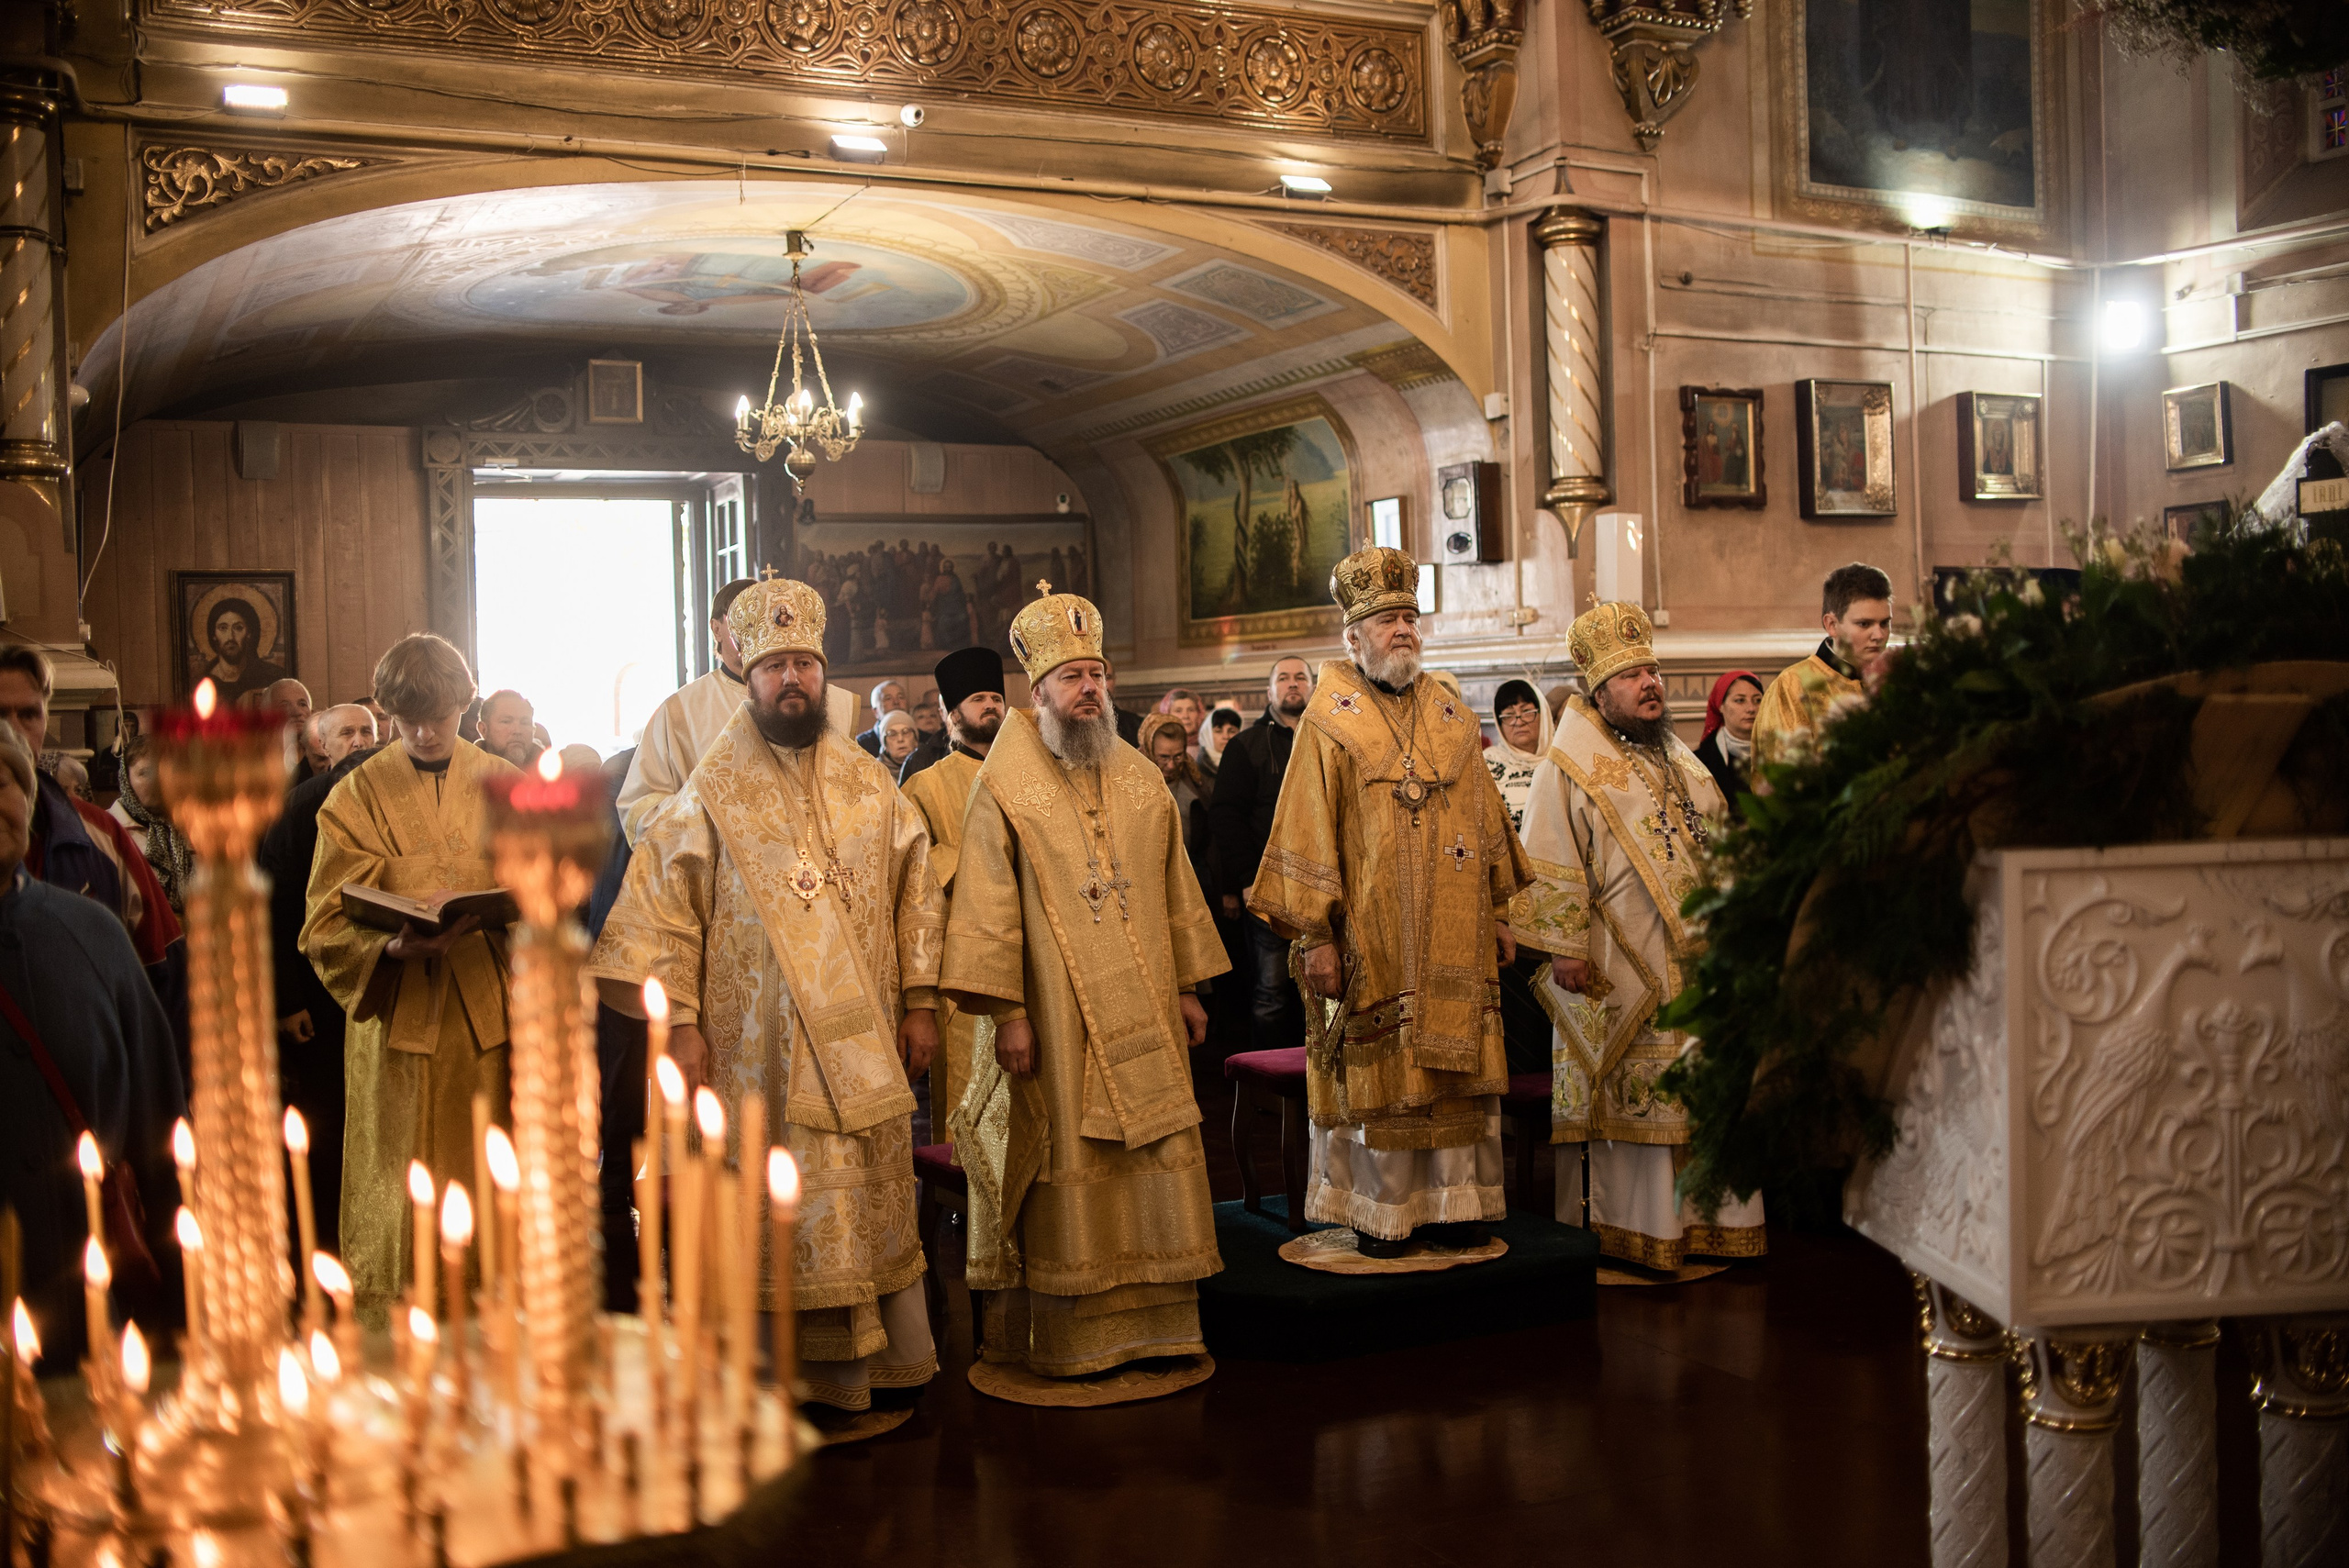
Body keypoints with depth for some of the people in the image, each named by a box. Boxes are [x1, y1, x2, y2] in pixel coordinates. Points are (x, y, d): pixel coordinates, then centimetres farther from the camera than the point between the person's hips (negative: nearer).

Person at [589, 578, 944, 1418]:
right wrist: (678, 1023, -9)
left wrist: (920, 1002, 7)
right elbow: (663, 909, -3)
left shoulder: (871, 787, 8)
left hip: (863, 1042, 3)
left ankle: (886, 1360, 22)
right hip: (756, 1047, -3)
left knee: (873, 1201, 9)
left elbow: (917, 894, 12)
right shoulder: (712, 795, -1)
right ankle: (783, 1374, 11)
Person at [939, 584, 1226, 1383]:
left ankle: (1152, 1322, 18)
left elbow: (1175, 890, 14)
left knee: (1153, 1162, 7)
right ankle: (1064, 1339, 10)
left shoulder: (1142, 780, 11)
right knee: (1064, 1172, 0)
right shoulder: (1003, 788, -5)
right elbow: (988, 906, -9)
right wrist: (1006, 1012, -14)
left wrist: (1188, 987, 11)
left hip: (1142, 1015, 5)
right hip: (1056, 1018, -5)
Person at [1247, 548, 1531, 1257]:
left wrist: (1499, 913, 13)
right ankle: (1378, 1216, 11)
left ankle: (1453, 1204, 17)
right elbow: (1307, 834, -6)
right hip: (1372, 944, -4)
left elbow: (1487, 821, 16)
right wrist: (1313, 935, -11)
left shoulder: (1454, 720, 12)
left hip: (1456, 944, 4)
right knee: (1376, 1074, 0)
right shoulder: (1328, 725, -2)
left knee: (1457, 1071, 6)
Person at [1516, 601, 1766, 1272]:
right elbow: (1551, 866, -10)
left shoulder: (1679, 758, 16)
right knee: (1629, 1098, -2)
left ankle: (1703, 1221, 19)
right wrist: (1564, 947, -16)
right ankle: (1633, 1233, 7)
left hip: (1693, 961, 7)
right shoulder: (1569, 768, -6)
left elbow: (1716, 844, 22)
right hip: (1619, 971, -7)